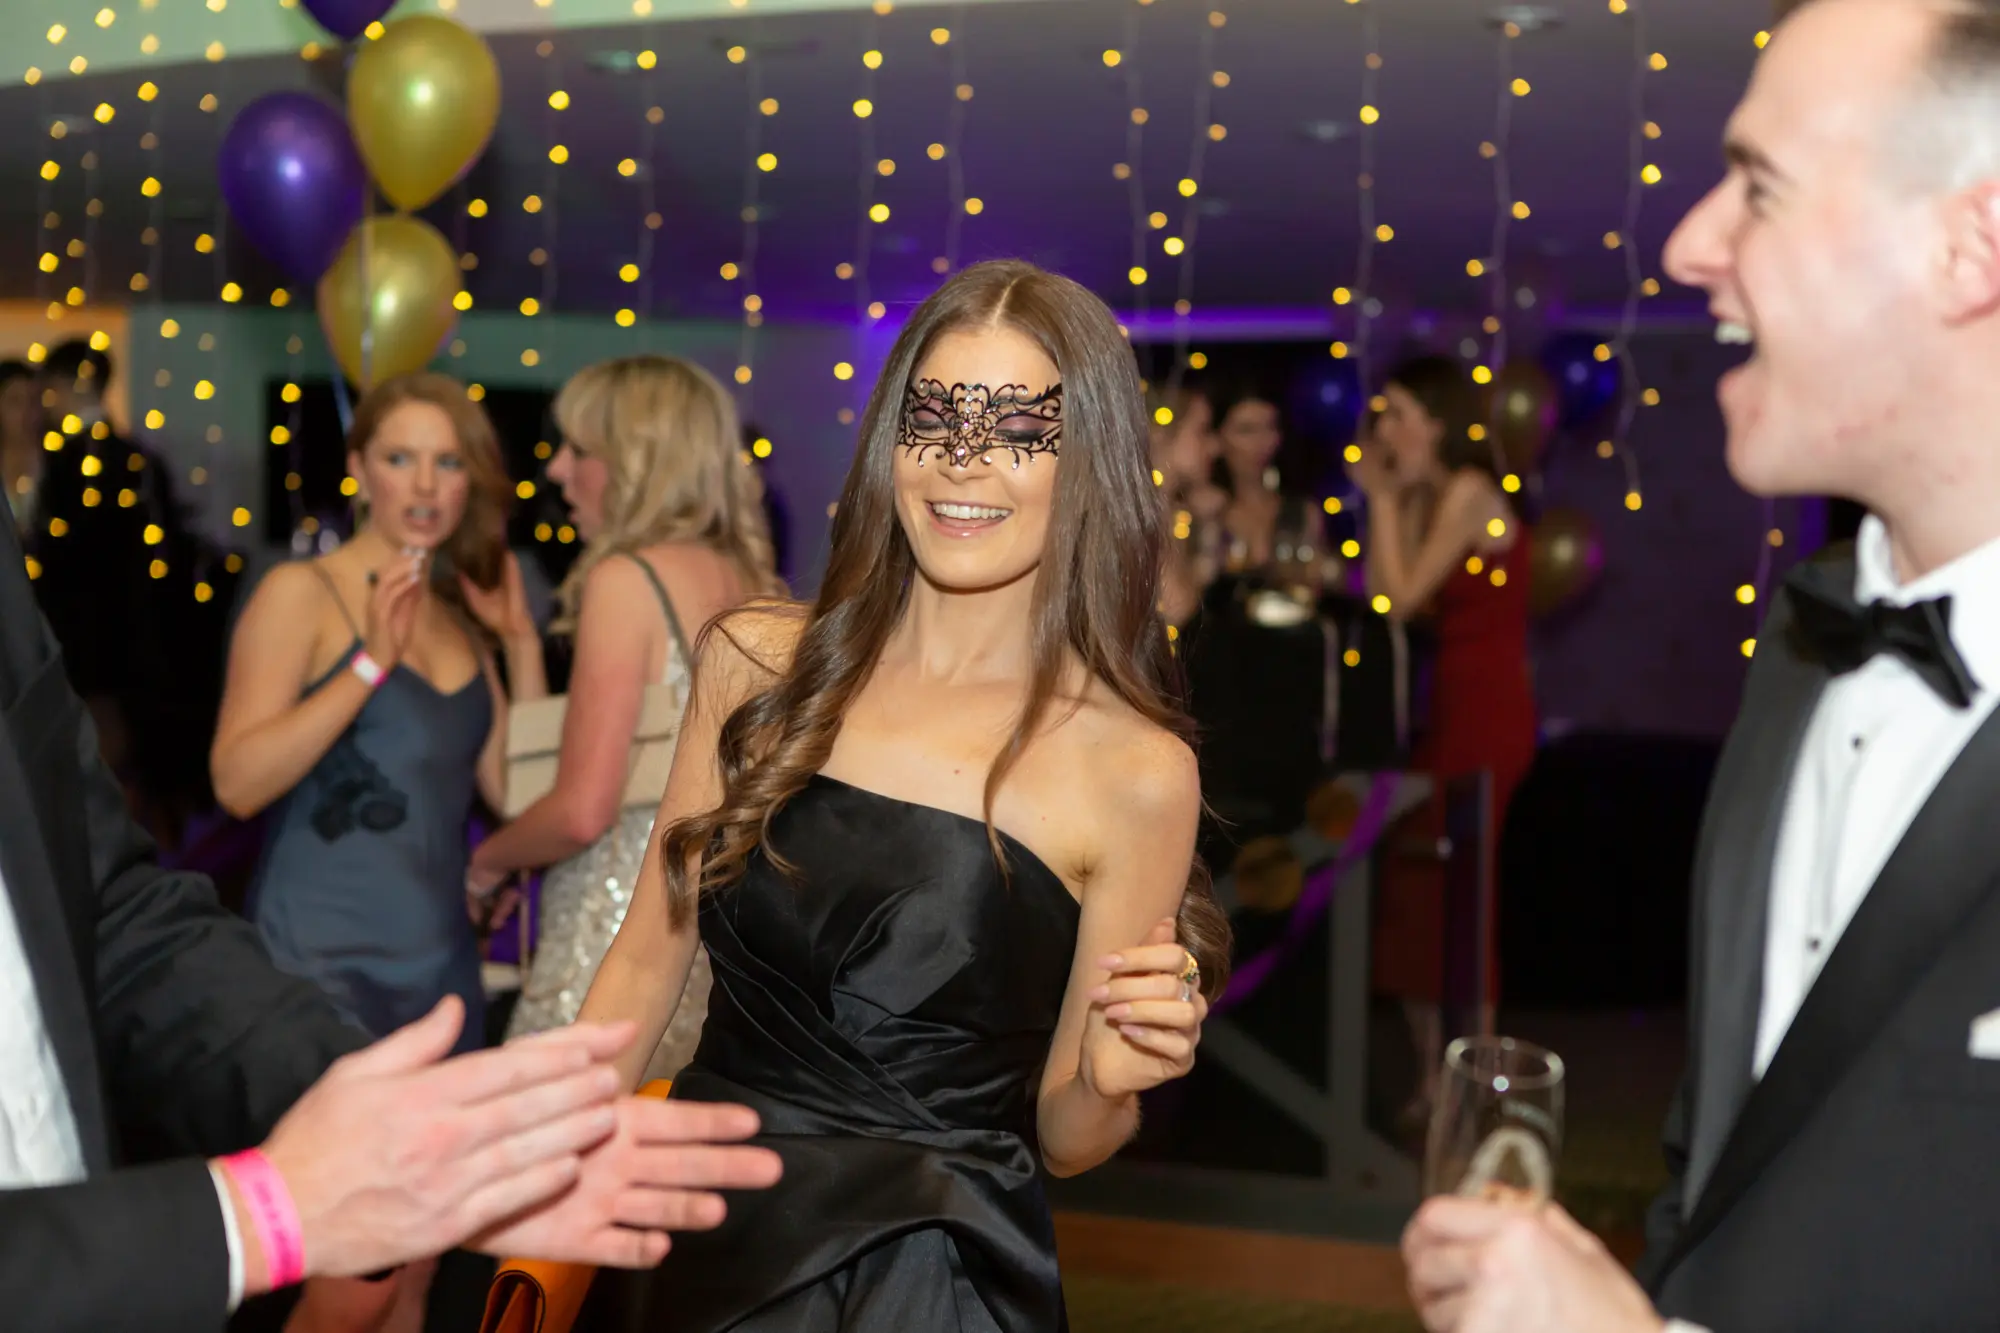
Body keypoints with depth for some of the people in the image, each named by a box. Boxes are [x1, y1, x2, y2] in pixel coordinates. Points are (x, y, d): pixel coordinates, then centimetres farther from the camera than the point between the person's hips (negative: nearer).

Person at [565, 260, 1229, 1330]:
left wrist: (1109, 1083, -22)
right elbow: (644, 966, 5)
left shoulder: (1134, 771, -12)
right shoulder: (756, 664, -3)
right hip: (695, 1238, 3)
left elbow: (1059, 1140, -1)